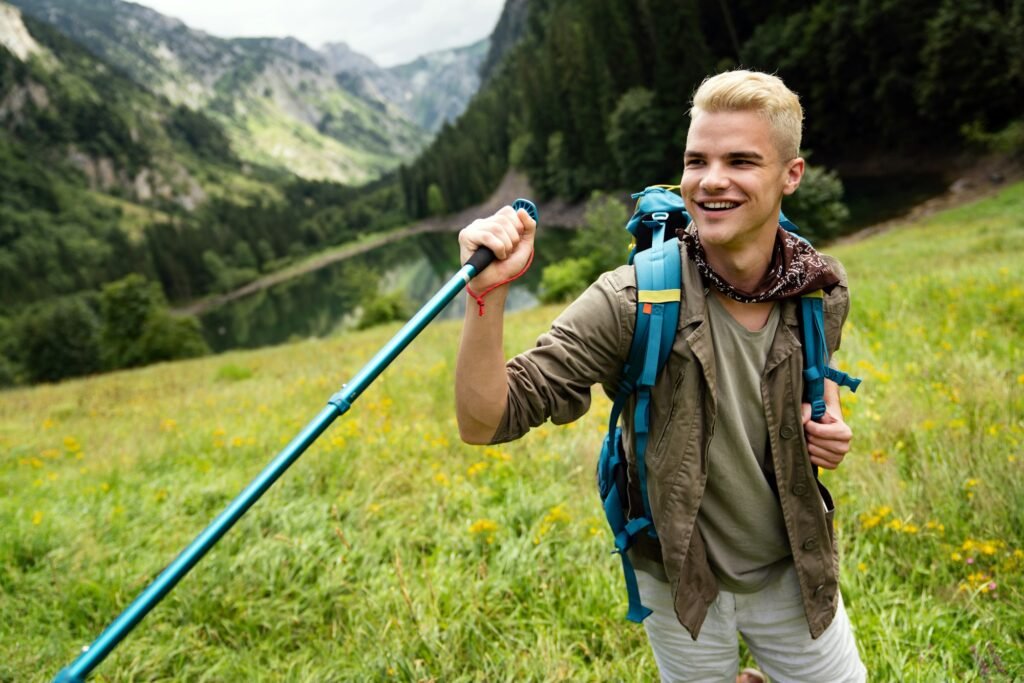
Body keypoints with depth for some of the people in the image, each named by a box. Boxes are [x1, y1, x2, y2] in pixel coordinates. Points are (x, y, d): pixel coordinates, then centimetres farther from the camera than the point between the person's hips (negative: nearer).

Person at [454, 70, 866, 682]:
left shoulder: (822, 290, -13)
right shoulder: (630, 303, -26)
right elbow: (485, 423, -29)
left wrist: (829, 417, -9)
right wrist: (488, 292, -44)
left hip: (795, 573, 3)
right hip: (680, 583, -2)